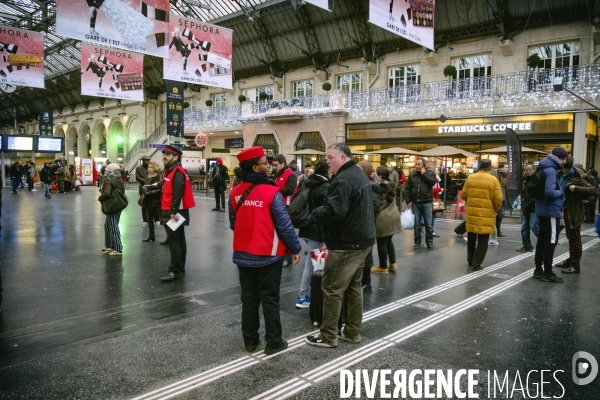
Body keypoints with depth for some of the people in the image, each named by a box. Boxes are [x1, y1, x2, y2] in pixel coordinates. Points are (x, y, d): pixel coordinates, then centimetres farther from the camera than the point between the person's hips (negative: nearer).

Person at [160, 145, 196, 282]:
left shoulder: (178, 172, -16)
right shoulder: (169, 171, 17)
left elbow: (177, 193, -25)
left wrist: (173, 212, -28)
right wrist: (166, 210, 17)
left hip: (175, 213, -11)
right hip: (170, 211, 11)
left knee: (173, 241, -8)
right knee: (179, 239, 15)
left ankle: (174, 271, -5)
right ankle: (180, 267, 23)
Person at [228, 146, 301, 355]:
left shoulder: (235, 193, 0)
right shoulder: (272, 192, -17)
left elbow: (233, 224, 10)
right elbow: (284, 225, -14)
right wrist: (295, 248, -3)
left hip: (243, 254, 5)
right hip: (268, 255, -5)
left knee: (249, 298, 15)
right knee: (270, 299, 7)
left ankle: (250, 340, 25)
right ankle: (273, 342, 15)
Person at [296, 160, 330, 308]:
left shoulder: (307, 182, 10)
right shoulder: (326, 187, -14)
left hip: (307, 227, 8)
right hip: (316, 230, -8)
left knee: (311, 262, 13)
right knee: (311, 264, 1)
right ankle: (302, 298, 9)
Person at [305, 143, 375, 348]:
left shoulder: (343, 180, -19)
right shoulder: (359, 174, 14)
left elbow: (333, 212, -30)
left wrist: (313, 214, -11)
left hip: (346, 243, -10)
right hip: (362, 239, 11)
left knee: (332, 289, -1)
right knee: (354, 287, 16)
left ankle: (328, 336, 9)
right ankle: (353, 332, 25)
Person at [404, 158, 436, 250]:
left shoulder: (430, 173, 1)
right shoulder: (412, 175, 5)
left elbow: (432, 182, -18)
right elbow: (407, 189, 5)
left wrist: (424, 174, -12)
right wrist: (408, 201, -1)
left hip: (426, 202, -2)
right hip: (415, 203, 2)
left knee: (428, 224, 4)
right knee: (416, 224, 8)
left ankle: (429, 242, 16)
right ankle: (417, 242, 18)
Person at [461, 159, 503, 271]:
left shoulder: (470, 177, 1)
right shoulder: (493, 180, -8)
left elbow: (463, 195, 6)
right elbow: (498, 199, -10)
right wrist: (495, 210, 8)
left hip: (471, 213, 4)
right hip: (486, 215, -3)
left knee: (471, 238, 19)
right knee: (482, 241, 6)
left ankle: (470, 261, 29)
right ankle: (476, 264, 5)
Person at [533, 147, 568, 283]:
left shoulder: (546, 169, 13)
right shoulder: (551, 170, -17)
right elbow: (550, 192, -28)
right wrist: (561, 192, -10)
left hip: (543, 210, 10)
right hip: (551, 211, -10)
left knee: (542, 240, 14)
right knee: (551, 241, -2)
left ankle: (538, 270, 20)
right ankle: (547, 273, 4)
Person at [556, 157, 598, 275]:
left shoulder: (576, 177, -22)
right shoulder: (561, 175, 0)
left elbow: (594, 190, -25)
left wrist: (576, 188, -33)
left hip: (573, 211, -8)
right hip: (566, 210, 8)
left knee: (575, 238, 2)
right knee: (570, 237, 19)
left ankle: (576, 265, 11)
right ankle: (571, 260, 32)